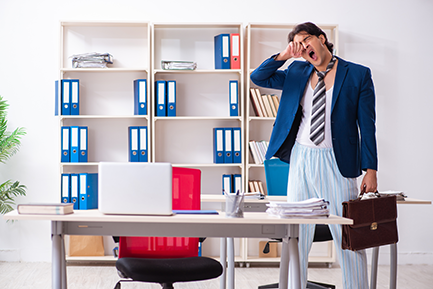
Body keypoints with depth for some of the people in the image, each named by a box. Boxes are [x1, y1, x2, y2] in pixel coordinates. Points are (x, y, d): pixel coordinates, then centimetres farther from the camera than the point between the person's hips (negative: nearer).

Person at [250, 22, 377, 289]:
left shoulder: (358, 75, -1)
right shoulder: (297, 73, 11)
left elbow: (367, 125, -2)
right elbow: (258, 78, 12)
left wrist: (371, 171, -7)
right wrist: (285, 55, 1)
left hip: (336, 162, -3)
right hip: (301, 159, 4)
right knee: (297, 234, 8)